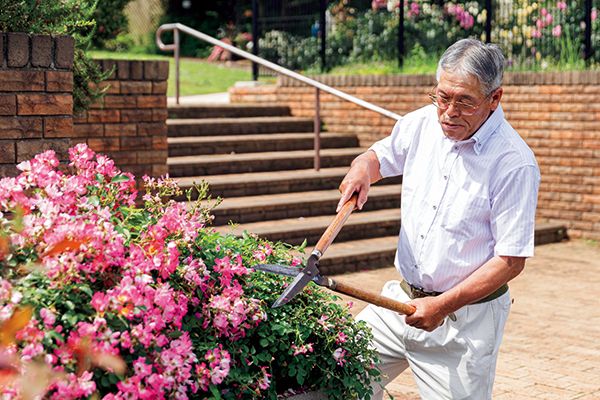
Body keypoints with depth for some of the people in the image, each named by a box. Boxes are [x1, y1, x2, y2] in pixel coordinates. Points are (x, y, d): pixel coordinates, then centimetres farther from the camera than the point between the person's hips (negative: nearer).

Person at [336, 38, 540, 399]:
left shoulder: (514, 163, -19)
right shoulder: (422, 124, -1)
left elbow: (511, 260, -17)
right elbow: (381, 155, 19)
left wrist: (444, 305, -21)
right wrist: (363, 168, -6)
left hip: (464, 320, -5)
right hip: (402, 300, 6)